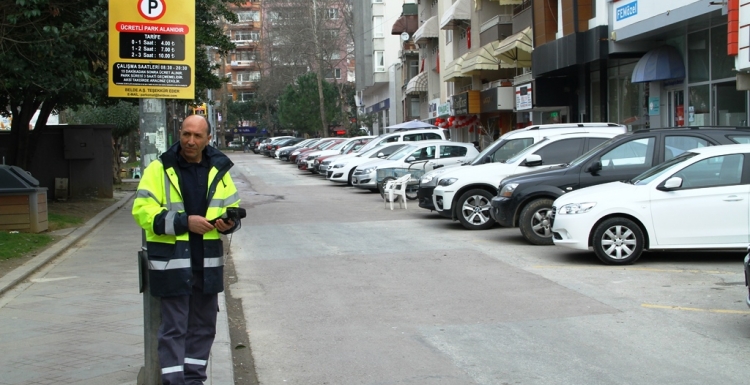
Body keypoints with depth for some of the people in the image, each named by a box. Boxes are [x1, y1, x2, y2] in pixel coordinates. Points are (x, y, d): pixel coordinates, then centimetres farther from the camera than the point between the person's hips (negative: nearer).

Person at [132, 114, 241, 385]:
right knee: (174, 327, -1)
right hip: (172, 262, -5)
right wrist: (184, 222, -20)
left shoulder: (218, 170, 8)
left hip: (207, 263, 5)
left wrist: (229, 223, -7)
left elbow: (232, 207, 17)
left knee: (203, 326, 14)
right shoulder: (159, 169, -5)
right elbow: (143, 211, -11)